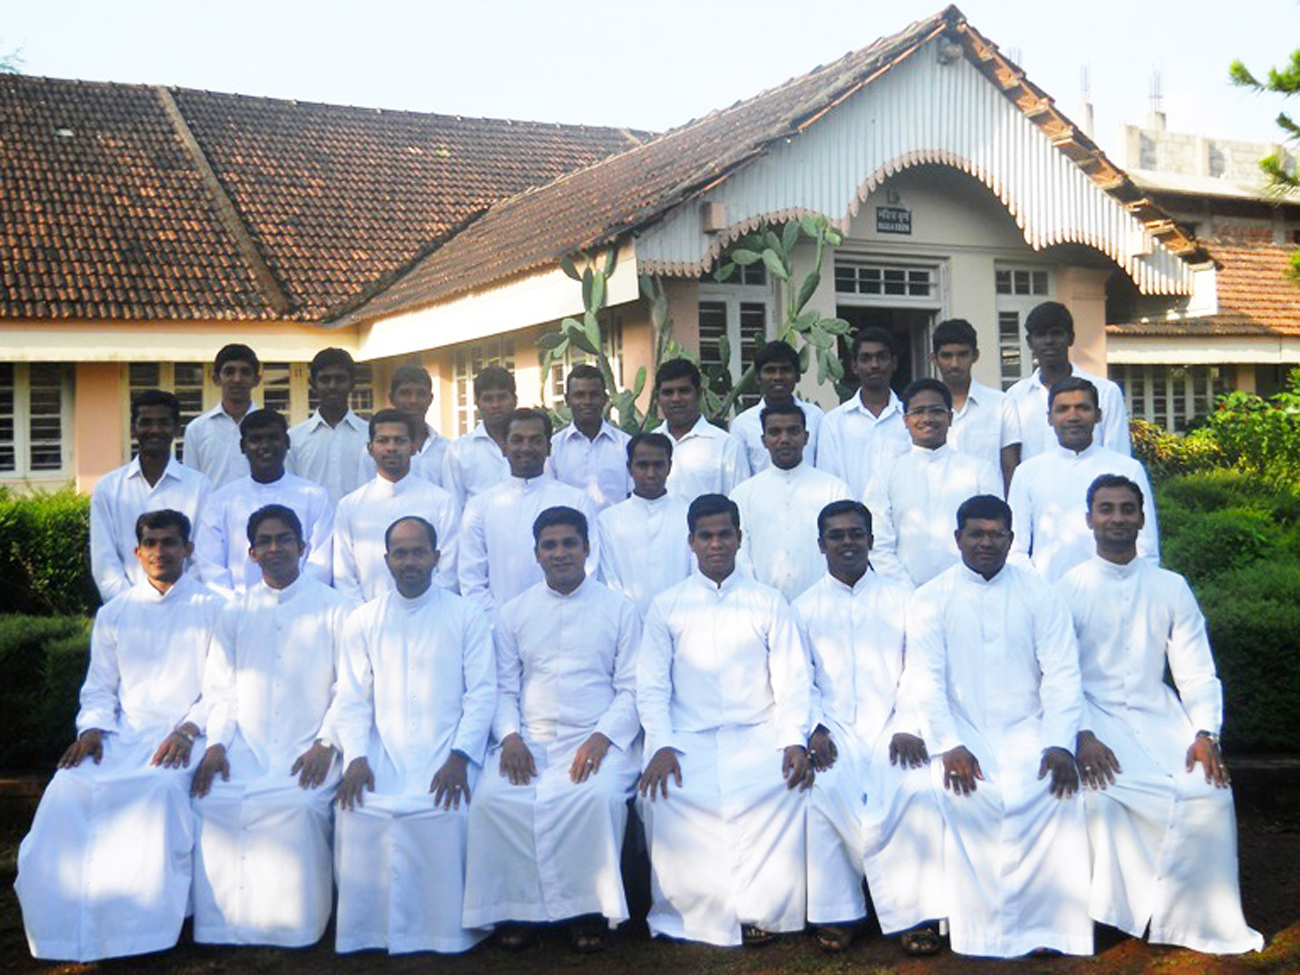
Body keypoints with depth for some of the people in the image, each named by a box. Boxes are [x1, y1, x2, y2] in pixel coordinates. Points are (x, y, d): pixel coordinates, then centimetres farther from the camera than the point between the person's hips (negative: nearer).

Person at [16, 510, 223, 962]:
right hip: (123, 735, 4)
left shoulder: (212, 609, 8)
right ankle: (68, 928, -17)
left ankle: (143, 929, -24)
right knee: (69, 788, -26)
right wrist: (91, 729, -4)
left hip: (184, 736, -3)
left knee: (160, 788, -35)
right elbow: (99, 688, 16)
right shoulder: (114, 614, 18)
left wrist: (188, 730, -15)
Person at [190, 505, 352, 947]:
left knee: (297, 807, -31)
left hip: (306, 753, -3)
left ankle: (292, 924, -13)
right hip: (245, 748, 3)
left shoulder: (334, 608, 7)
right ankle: (225, 926, -11)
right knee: (212, 803, -25)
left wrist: (326, 745, -11)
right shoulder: (235, 613, 18)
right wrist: (216, 743, -4)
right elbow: (219, 688, 12)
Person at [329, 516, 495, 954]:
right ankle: (367, 935, -4)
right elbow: (352, 699, 9)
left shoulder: (466, 616, 8)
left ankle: (445, 932, -6)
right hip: (381, 753, 2)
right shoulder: (362, 621, 14)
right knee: (357, 816, -24)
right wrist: (355, 757, -8)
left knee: (445, 817, -28)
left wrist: (460, 757, -11)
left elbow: (482, 692, 2)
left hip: (445, 752, -2)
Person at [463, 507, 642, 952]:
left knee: (599, 795, -34)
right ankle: (517, 905, -11)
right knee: (492, 797, -27)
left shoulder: (618, 608, 9)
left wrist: (602, 737, -13)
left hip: (597, 739, -2)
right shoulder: (514, 613, 16)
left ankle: (589, 908, -16)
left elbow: (632, 689, 4)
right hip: (530, 737, 2)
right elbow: (503, 687, 11)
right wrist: (509, 736, -8)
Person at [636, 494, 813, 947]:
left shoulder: (769, 603, 12)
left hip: (757, 736, 0)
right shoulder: (666, 607, 12)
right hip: (689, 739, 0)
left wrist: (795, 741, -12)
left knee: (788, 785, -29)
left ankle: (760, 909, -16)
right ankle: (693, 910, -13)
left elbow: (791, 681, 5)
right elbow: (651, 686, 6)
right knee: (661, 794, -29)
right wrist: (662, 746, -11)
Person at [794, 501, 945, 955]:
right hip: (834, 728, 0)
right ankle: (835, 912, -17)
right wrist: (814, 729, -10)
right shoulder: (804, 608, 15)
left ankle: (915, 911, -16)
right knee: (821, 791, -30)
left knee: (919, 789, -29)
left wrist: (910, 728, -10)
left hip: (892, 724, 0)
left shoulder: (901, 600, 15)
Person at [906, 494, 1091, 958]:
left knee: (1056, 789, -27)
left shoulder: (1040, 594, 8)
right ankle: (981, 931, -18)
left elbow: (1062, 675, 0)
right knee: (962, 795, -29)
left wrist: (1060, 744, -15)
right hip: (961, 732, -1)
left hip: (1027, 731, 1)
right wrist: (948, 746, -18)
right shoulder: (930, 599, 5)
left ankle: (1043, 927, -15)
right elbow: (924, 679, -4)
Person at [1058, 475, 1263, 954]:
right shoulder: (1069, 588, 1)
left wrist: (1205, 733, -11)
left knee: (1210, 792, -21)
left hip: (1159, 717, 2)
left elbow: (1197, 672, 5)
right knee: (1097, 794, -30)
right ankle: (1119, 909, -10)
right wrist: (1082, 736, -20)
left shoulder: (1171, 588, 9)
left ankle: (1198, 920, -4)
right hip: (1095, 718, -2)